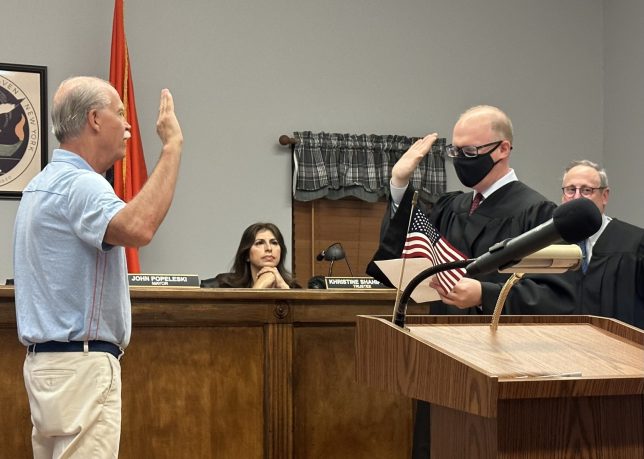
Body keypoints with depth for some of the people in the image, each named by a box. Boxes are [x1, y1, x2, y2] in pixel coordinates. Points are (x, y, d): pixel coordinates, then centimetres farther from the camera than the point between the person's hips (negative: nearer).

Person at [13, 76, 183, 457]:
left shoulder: (43, 184, 17)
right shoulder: (78, 183, -16)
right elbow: (137, 227, -36)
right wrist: (172, 147, -30)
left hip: (50, 358, 10)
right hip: (81, 364, -10)